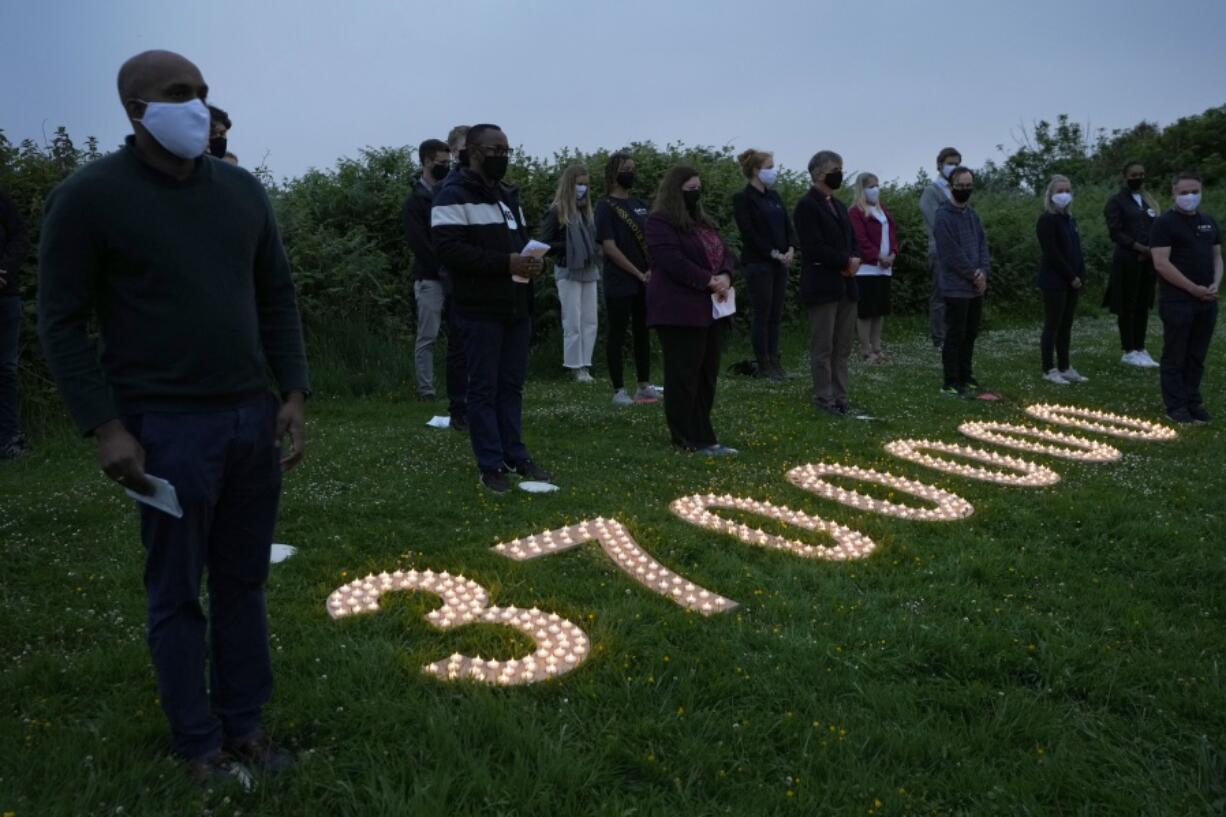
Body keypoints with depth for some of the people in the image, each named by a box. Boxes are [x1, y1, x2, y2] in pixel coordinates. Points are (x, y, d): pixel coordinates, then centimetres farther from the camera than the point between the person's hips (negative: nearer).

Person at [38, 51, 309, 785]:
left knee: (244, 581, 11)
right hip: (168, 427, -4)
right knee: (178, 593, 7)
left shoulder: (242, 190, 8)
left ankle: (244, 723, 26)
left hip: (253, 417, 4)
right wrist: (104, 426, -12)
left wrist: (295, 392, 5)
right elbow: (62, 322, -5)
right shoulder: (90, 197, -6)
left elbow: (278, 298, 13)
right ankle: (199, 742, 22)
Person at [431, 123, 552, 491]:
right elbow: (448, 248, -19)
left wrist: (531, 261, 1)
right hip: (480, 309, -7)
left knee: (512, 385, 13)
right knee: (484, 388, -1)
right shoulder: (454, 196, -8)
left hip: (516, 307, 8)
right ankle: (490, 465, 6)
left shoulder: (509, 195, 19)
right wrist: (505, 263, -23)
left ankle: (516, 454, 22)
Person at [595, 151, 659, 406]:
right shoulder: (606, 206, -6)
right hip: (620, 284, -6)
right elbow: (610, 247, -13)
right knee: (617, 335, 0)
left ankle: (644, 386, 19)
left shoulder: (639, 204, 12)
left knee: (643, 333, 11)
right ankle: (618, 390, 5)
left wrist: (651, 269, -3)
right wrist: (638, 273, -13)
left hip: (645, 283, 6)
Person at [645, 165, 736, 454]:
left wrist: (725, 276, -6)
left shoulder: (703, 221, 20)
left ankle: (696, 434, 16)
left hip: (709, 308, 9)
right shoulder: (660, 222, -8)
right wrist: (709, 281, -17)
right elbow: (673, 261, -19)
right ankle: (695, 439, -3)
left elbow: (723, 252, 16)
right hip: (679, 310, -9)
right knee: (684, 375, -6)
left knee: (707, 373, 9)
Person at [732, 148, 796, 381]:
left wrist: (791, 249, -5)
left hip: (780, 263, 7)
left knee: (776, 315, 8)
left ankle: (774, 360, 14)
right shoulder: (743, 198, -7)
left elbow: (788, 226, 13)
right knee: (762, 314, -2)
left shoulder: (773, 196, 15)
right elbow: (749, 233, -14)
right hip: (758, 263, -7)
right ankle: (763, 365, 5)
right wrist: (774, 254, -16)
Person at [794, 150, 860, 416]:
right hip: (822, 286, -8)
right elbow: (813, 247, -18)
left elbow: (850, 240, 19)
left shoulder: (839, 206, 18)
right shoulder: (806, 205, -9)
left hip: (846, 285, 8)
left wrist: (852, 261, -3)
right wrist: (846, 262, -12)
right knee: (823, 348, -1)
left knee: (842, 348, 9)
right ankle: (824, 399, 6)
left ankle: (840, 397, 15)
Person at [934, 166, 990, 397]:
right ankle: (951, 383, 3)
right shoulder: (943, 216, -11)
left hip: (976, 287, 8)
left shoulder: (973, 215, 14)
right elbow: (952, 253, -16)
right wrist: (974, 276, -12)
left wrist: (983, 272, -7)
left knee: (970, 334, 13)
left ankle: (966, 377, 23)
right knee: (955, 335, -4)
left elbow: (983, 244, 10)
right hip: (956, 288, -8)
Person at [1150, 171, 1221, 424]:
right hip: (1177, 301, -6)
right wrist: (1194, 289, -16)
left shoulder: (1209, 222, 14)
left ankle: (1193, 402, 21)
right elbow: (1161, 263, -15)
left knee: (1197, 356, 12)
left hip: (1207, 301, 6)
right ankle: (1176, 407, 7)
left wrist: (1215, 285, -2)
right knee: (1175, 357, 0)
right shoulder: (1165, 223, -7)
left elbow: (1217, 256, 17)